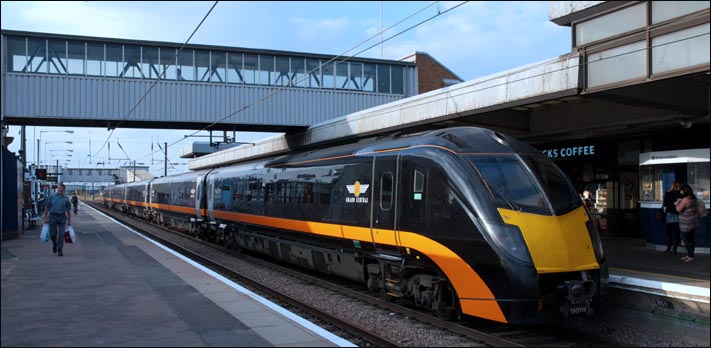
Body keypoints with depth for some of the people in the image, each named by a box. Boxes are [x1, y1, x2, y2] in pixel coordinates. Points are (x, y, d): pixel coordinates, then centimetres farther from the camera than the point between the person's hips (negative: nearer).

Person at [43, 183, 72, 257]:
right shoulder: (51, 196, 4)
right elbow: (46, 208, 6)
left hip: (62, 217, 0)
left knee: (61, 234, -5)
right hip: (52, 216, 0)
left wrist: (69, 221, 5)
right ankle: (54, 244, 34)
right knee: (52, 234, 3)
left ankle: (60, 250, 2)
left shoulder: (65, 198, 6)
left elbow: (68, 211, 8)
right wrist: (46, 218, 1)